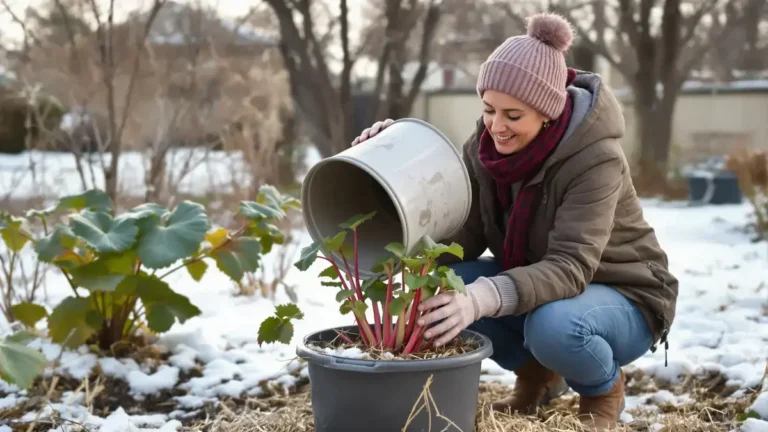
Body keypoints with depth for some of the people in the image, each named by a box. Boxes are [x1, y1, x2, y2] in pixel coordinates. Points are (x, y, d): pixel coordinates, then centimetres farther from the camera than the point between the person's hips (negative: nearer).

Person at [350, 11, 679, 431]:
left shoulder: (596, 158, -29)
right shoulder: (486, 144, -11)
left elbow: (570, 266, -39)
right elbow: (460, 238, -15)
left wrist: (485, 297, -55)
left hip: (622, 298, -6)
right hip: (536, 282, 6)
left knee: (552, 326, -38)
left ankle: (604, 388, -2)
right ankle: (536, 373, 6)